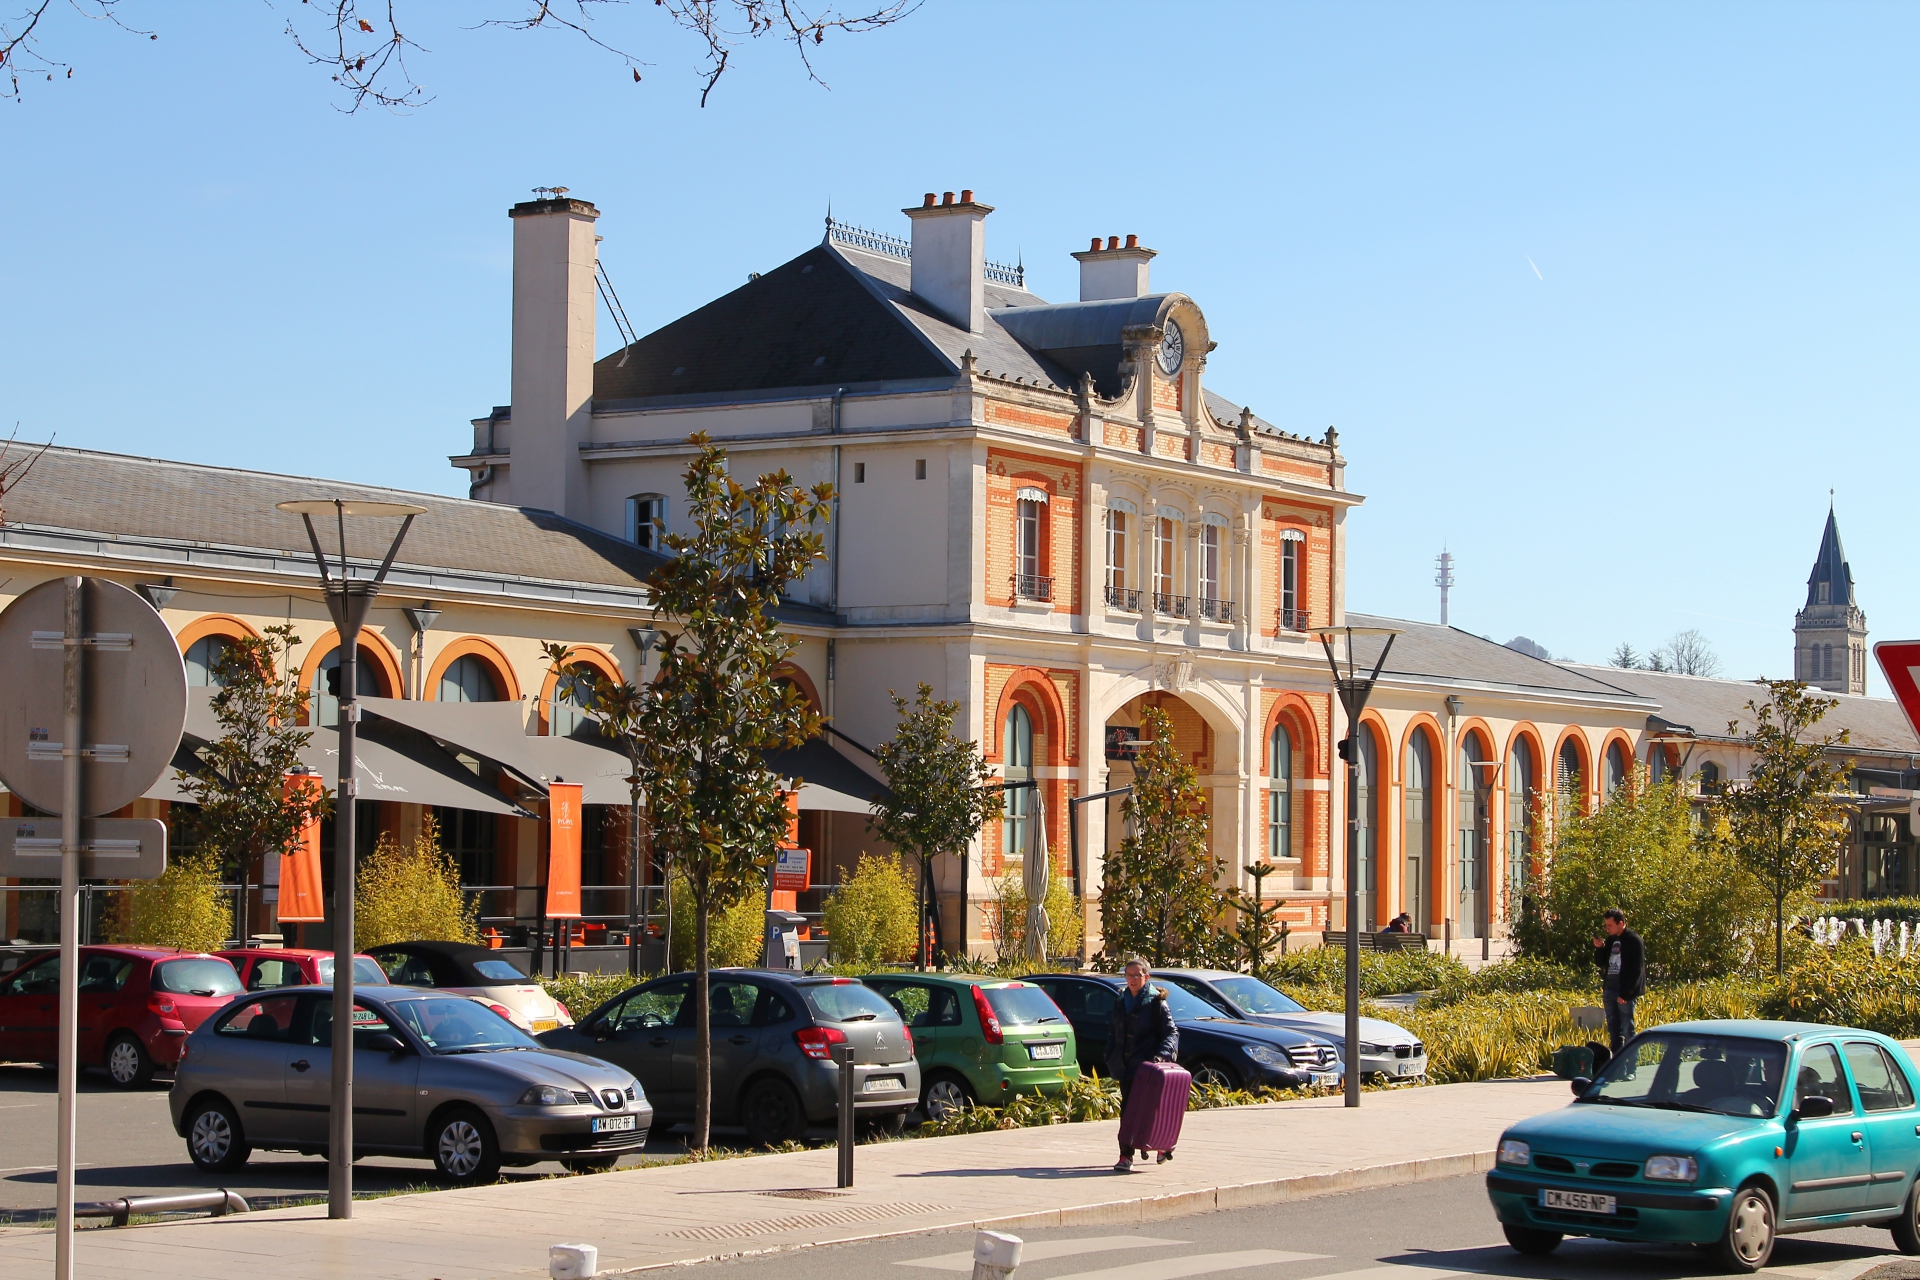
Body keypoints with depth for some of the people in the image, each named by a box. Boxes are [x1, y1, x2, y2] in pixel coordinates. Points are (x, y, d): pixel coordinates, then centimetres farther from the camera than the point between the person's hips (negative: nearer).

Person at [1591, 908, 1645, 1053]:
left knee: (1627, 1030, -7)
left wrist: (1625, 993, -16)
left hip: (1625, 992, -7)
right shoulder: (1610, 940, 14)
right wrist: (1599, 948, -1)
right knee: (1613, 1031, 9)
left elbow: (1636, 970, -12)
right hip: (1609, 989, 7)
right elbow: (1600, 963, 19)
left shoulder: (1633, 940, -8)